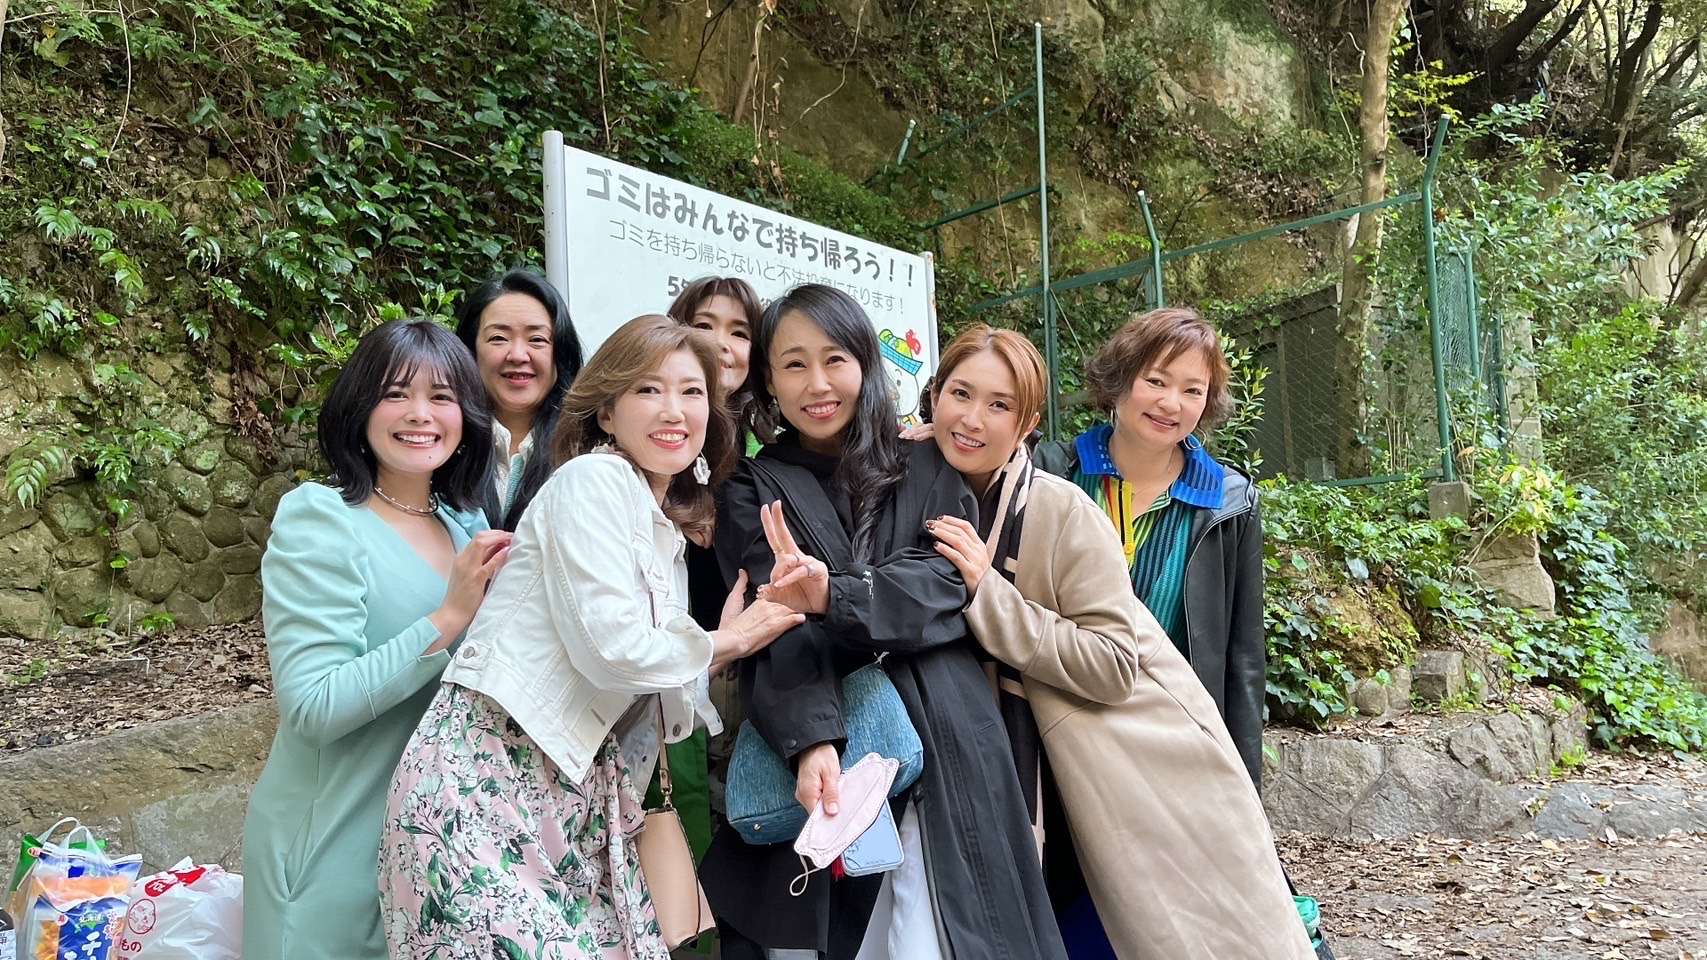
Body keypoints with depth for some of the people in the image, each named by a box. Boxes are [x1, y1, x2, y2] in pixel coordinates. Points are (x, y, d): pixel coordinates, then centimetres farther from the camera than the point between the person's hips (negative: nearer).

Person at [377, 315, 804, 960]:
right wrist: (720, 645, -2)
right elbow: (612, 647, -18)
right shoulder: (593, 480, -7)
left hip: (578, 795, 8)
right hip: (483, 780, -8)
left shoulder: (668, 532, 18)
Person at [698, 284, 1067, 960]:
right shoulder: (752, 490, 9)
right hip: (821, 752, 0)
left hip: (940, 743, 1)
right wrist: (811, 741, -22)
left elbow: (947, 582, -3)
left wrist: (836, 596, -21)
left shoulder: (928, 470, 13)